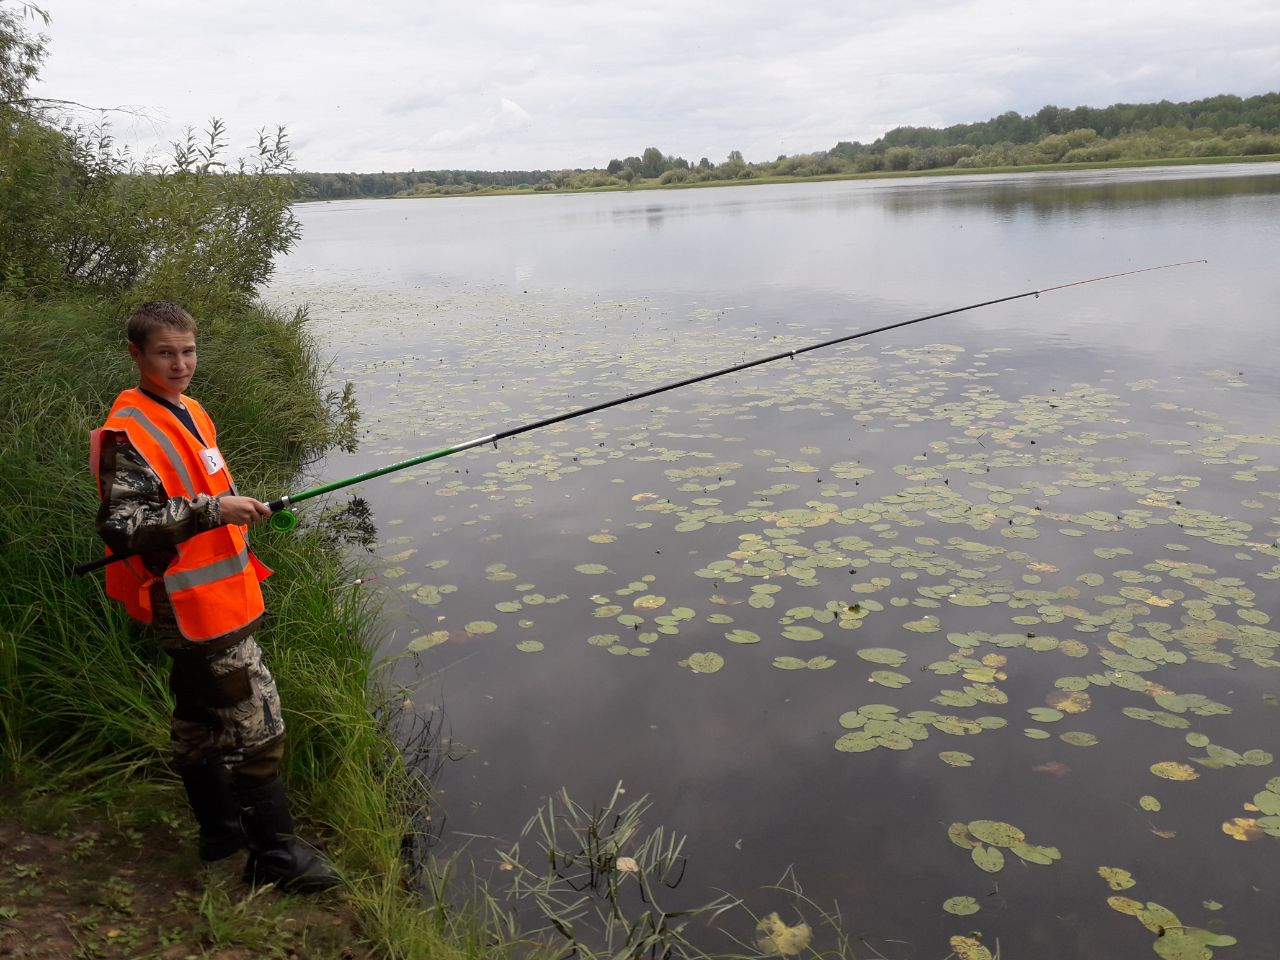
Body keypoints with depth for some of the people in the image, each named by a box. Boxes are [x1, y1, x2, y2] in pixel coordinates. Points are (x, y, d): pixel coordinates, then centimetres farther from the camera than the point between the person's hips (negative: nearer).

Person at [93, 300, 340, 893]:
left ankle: (222, 830, 36)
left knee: (199, 721, 21)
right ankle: (274, 856, 9)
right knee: (256, 728, -4)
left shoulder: (189, 413, 11)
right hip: (194, 612, -9)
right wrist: (212, 509, -33)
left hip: (214, 600, 9)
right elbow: (120, 526, -27)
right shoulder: (129, 432, -19)